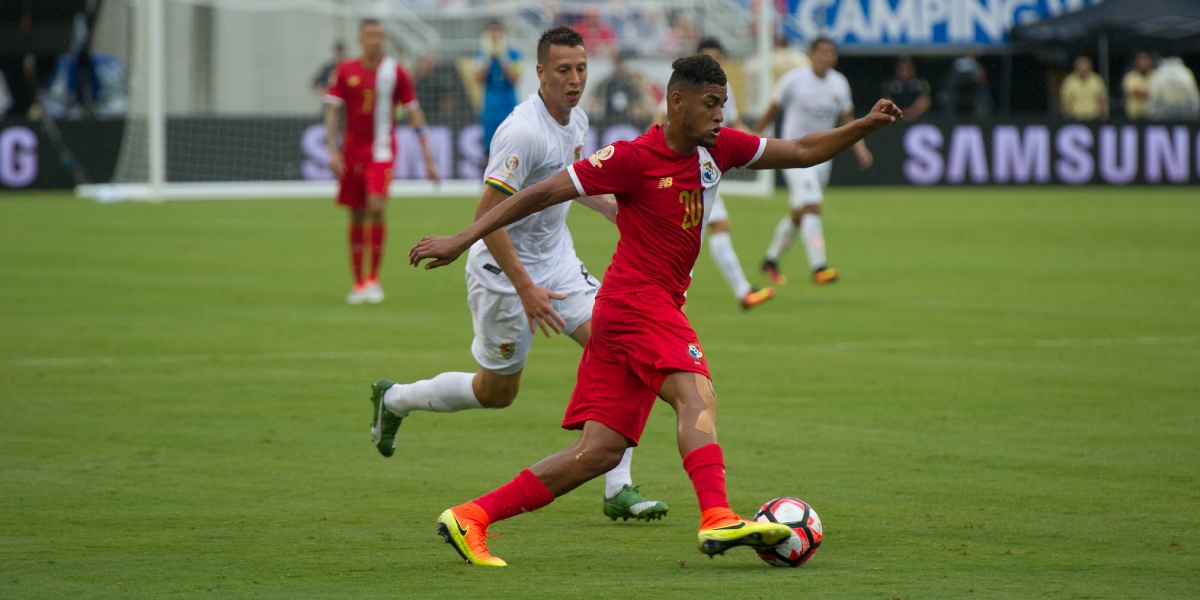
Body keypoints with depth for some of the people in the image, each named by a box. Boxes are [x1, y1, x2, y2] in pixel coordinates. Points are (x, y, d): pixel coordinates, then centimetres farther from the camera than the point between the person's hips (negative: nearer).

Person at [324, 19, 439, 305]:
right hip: (353, 150, 2)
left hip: (381, 152, -2)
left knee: (376, 206, -20)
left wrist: (428, 156, 0)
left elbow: (414, 113, 3)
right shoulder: (345, 71, 3)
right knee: (357, 217, 6)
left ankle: (374, 279, -12)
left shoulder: (395, 71, 0)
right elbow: (332, 111, 2)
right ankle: (358, 283, 15)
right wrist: (332, 151, -9)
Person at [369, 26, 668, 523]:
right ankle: (394, 399, 36)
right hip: (503, 270, -7)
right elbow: (487, 215, -27)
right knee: (497, 393, 8)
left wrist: (619, 213, 16)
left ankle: (618, 489, -9)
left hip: (556, 259, 7)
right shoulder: (524, 132, -27)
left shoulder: (576, 120, 1)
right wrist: (526, 289, -29)